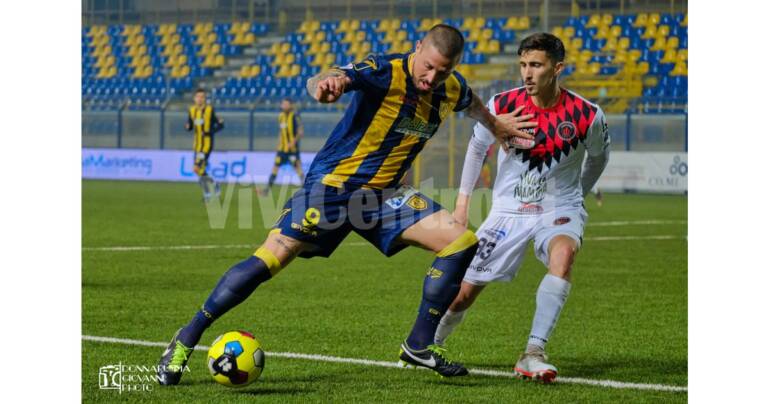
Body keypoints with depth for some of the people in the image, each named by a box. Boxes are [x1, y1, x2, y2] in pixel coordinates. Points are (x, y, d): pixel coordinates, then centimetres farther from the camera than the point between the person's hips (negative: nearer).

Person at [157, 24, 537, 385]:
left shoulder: (451, 88, -2)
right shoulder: (385, 72, -22)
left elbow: (473, 104, 25)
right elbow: (328, 79, -41)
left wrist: (498, 128, 40)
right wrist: (325, 83, -65)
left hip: (383, 194, 6)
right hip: (331, 184, -6)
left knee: (463, 243, -7)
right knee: (270, 258, -18)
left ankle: (419, 345, 4)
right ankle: (186, 339, -5)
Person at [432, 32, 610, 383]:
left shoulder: (586, 116, -14)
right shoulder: (503, 104, -11)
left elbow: (599, 157, 9)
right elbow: (477, 147, 8)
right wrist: (463, 201, 9)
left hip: (559, 209, -1)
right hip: (508, 210, 1)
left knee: (563, 253, -36)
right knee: (464, 292, 0)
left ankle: (533, 354, -36)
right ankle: (430, 344, 34)